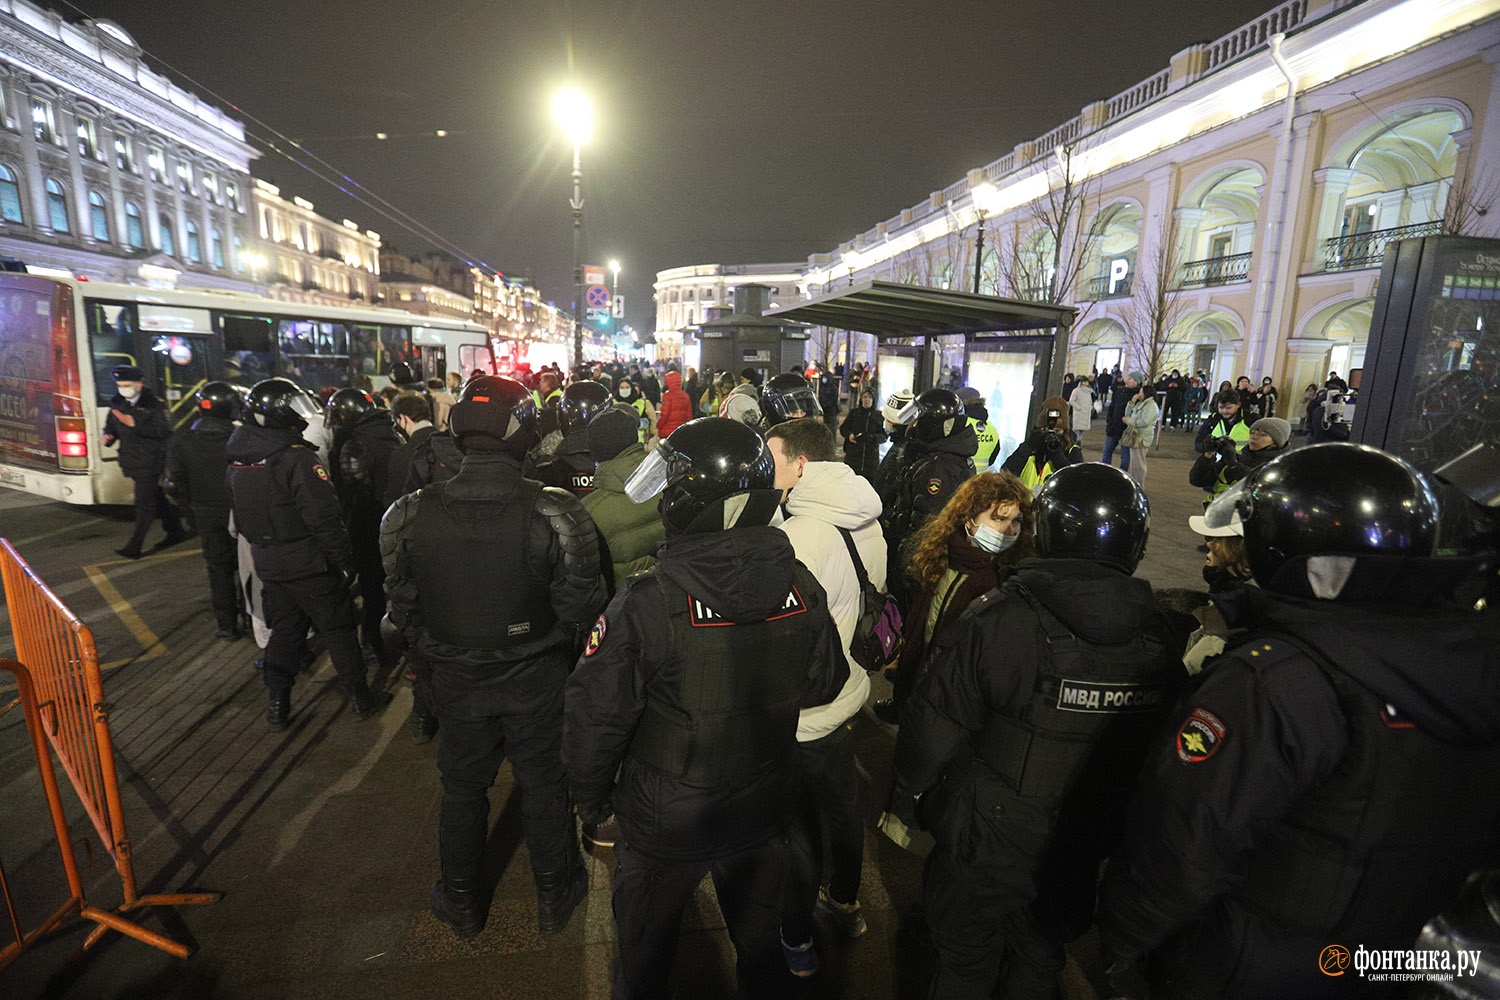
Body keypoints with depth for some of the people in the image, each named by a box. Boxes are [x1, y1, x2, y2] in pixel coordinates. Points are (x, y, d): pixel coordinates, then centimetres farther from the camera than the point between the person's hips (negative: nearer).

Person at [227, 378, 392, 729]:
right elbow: (325, 518, -24)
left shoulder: (238, 460, 5)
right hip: (309, 566, -7)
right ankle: (361, 698, 18)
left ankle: (277, 705, 26)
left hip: (268, 564, 7)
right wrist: (347, 563, -16)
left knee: (283, 630, 19)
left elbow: (239, 516, 15)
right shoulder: (297, 457, -21)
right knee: (338, 630, 7)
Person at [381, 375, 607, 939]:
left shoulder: (408, 517, -16)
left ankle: (462, 904, 48)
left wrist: (437, 657, 14)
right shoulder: (559, 516, -24)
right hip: (537, 680, -2)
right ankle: (554, 897, 42)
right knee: (544, 786, 20)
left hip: (456, 680, 2)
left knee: (462, 788, 24)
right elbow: (581, 611, -15)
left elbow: (404, 609, -3)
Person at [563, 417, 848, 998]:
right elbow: (825, 685, -2)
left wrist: (590, 797, -1)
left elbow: (596, 718, -21)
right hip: (764, 814, 4)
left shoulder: (645, 604, -31)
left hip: (664, 825, -3)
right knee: (760, 945, 30)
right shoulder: (802, 587, -17)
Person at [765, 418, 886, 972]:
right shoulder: (866, 524, -4)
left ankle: (796, 942, 38)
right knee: (843, 810, 27)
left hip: (801, 717, -7)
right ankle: (845, 903, 51)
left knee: (798, 830, 15)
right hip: (847, 698, 8)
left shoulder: (798, 537, -29)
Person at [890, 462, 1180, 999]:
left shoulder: (997, 619, -28)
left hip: (986, 843, -4)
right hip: (1081, 853, 4)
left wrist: (903, 800, -3)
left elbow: (937, 727, -20)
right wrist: (1111, 825, 18)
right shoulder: (1160, 638, -12)